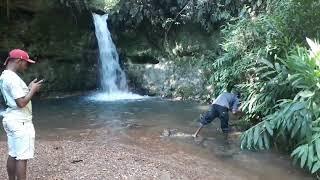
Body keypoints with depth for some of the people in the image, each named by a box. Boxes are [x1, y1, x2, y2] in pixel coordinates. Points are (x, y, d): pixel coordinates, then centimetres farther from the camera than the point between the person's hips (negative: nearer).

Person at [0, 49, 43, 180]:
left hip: (11, 119, 10)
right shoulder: (13, 78, -18)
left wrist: (28, 88, 13)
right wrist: (33, 90, -10)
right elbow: (21, 103, -22)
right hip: (20, 122, -10)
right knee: (22, 157, -4)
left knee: (13, 155, 15)